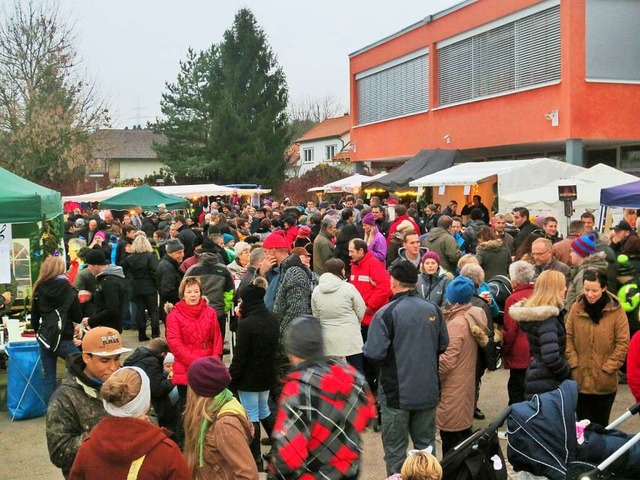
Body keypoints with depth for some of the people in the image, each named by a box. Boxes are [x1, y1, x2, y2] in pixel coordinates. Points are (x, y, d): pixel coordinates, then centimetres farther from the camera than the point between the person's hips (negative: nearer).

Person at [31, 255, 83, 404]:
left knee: (49, 378, 10)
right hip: (64, 340, -4)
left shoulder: (39, 290, 1)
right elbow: (78, 318, -1)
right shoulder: (69, 291, -6)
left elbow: (34, 319, 7)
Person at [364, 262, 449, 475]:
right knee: (426, 444, 17)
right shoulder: (433, 309, 0)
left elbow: (374, 353, -20)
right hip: (428, 390, 5)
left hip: (397, 393, -5)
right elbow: (443, 346, 9)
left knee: (395, 449, 7)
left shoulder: (386, 313, -16)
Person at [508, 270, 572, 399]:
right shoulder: (547, 318, -22)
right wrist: (568, 373, -13)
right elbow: (551, 357, -31)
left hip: (535, 378, 9)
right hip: (548, 385, -9)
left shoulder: (533, 313, 6)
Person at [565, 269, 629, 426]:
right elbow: (568, 337, 3)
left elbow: (623, 343, -7)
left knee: (601, 424, 13)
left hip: (605, 382, -1)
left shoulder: (616, 311, -8)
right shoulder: (576, 308, -2)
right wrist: (573, 363, -6)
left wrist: (609, 367, -10)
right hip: (580, 379, 2)